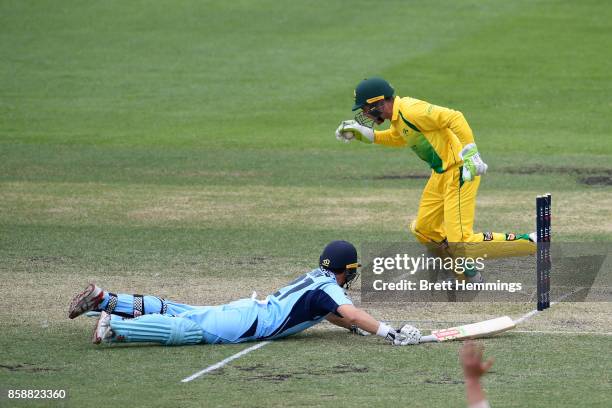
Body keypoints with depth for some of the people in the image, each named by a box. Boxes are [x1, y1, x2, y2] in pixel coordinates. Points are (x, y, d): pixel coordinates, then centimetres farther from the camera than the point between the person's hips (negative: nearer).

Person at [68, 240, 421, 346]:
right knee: (188, 330, -20)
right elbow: (350, 312, -24)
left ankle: (105, 301, 12)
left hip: (244, 310, 9)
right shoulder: (329, 288, -9)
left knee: (180, 314, 13)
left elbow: (328, 312, 37)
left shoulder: (316, 279, 21)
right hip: (248, 322, -9)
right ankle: (114, 326, -30)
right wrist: (388, 332, -28)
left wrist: (354, 326, 23)